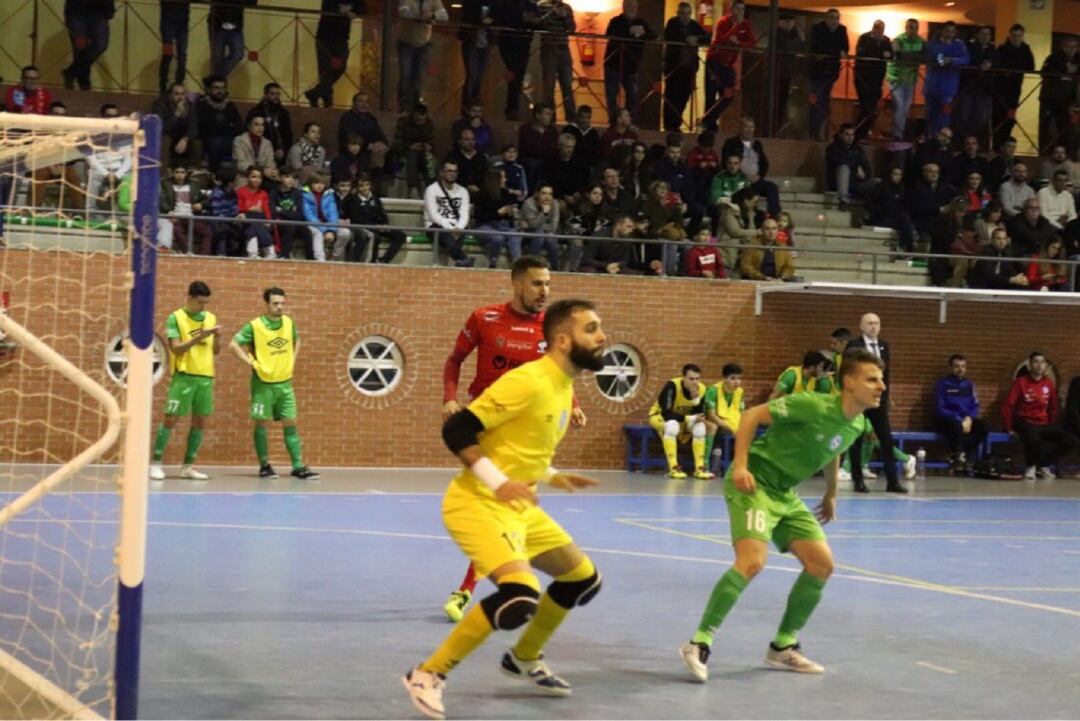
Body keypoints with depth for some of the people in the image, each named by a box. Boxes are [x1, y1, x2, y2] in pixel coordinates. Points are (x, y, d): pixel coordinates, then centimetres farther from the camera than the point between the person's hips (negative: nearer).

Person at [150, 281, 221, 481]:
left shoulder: (211, 318, 11)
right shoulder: (175, 318, -3)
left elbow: (215, 351, 14)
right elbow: (176, 349, -11)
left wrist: (217, 337, -6)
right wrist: (198, 338, -22)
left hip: (206, 377, 5)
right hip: (184, 376, -5)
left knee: (201, 422, 4)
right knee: (170, 419, -4)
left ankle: (188, 466, 12)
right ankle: (156, 463, 3)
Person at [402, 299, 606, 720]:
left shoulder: (564, 387, 9)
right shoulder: (528, 381, -21)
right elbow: (455, 431, -22)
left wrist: (551, 476, 10)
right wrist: (498, 483, -26)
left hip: (520, 508, 10)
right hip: (478, 505, -10)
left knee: (584, 580, 17)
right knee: (520, 598, -28)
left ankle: (523, 659, 37)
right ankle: (427, 675, -13)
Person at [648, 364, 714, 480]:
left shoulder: (701, 389, -17)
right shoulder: (672, 386, -31)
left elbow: (699, 415, -18)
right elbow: (666, 413, -36)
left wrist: (696, 398, -34)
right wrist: (690, 418, -37)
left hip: (683, 420, 5)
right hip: (660, 416, -4)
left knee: (700, 427, -23)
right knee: (672, 425, -37)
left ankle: (699, 468, -16)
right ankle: (673, 468, -33)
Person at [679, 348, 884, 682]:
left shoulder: (858, 425, 4)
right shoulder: (814, 405, -21)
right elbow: (752, 416, -18)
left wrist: (830, 494, 34)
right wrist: (739, 465, -25)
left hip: (785, 493, 9)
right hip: (754, 482, -9)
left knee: (822, 564, 4)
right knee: (752, 560, -26)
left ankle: (782, 647, 18)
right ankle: (699, 643, -19)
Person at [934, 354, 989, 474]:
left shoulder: (969, 384, 13)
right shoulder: (943, 384, -3)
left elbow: (975, 406, 10)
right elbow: (940, 409, -9)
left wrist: (969, 418, -13)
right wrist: (959, 419, -20)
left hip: (967, 420, 5)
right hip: (948, 421, -5)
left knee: (984, 426, -25)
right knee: (957, 426, -40)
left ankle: (967, 457, -18)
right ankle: (957, 458, -20)